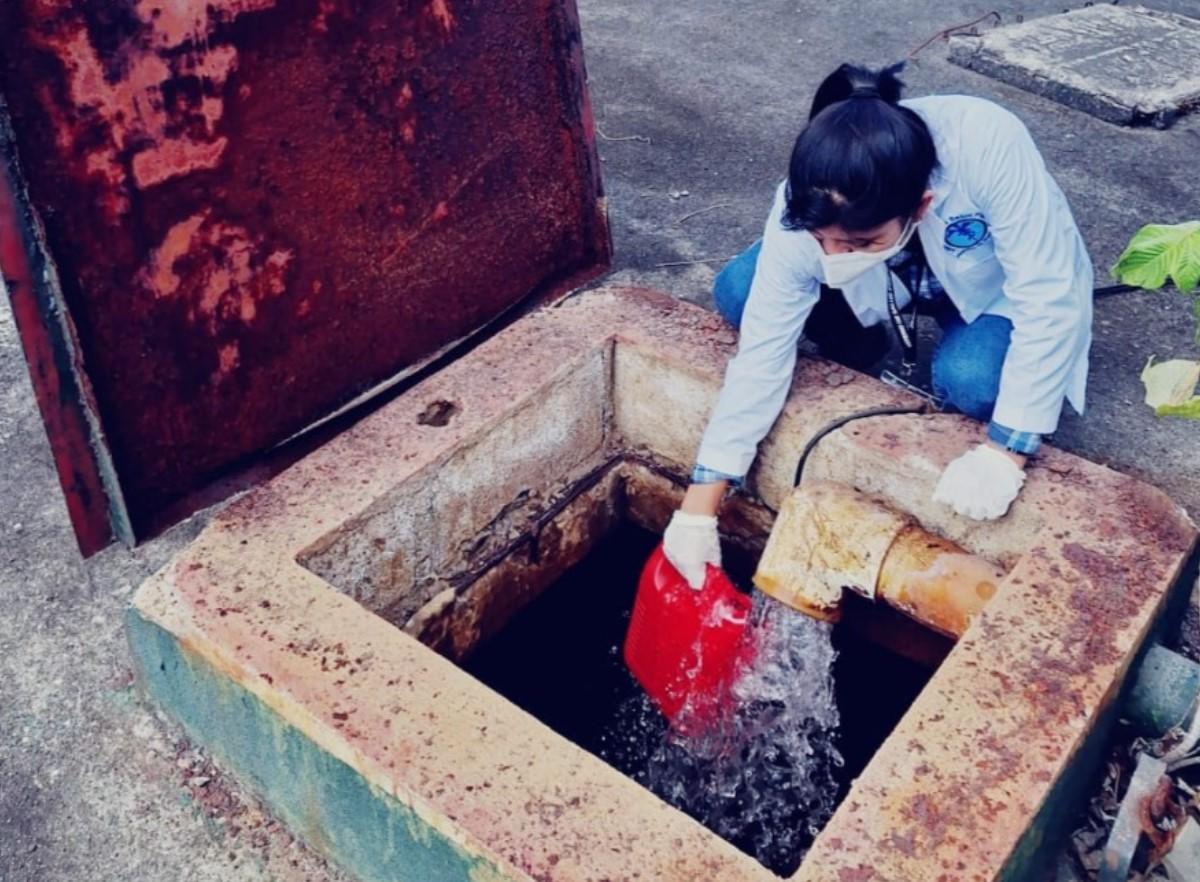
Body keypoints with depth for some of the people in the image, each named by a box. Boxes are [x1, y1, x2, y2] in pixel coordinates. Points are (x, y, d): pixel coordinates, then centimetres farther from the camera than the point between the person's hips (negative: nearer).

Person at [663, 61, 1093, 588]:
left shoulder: (988, 148, -42)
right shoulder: (804, 214, -31)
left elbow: (1050, 301, -35)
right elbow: (761, 354, -27)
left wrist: (1005, 451, -39)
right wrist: (698, 510, -26)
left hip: (1000, 286, -2)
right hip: (901, 284, 3)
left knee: (968, 380, -34)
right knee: (737, 293, -17)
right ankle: (864, 358, 7)